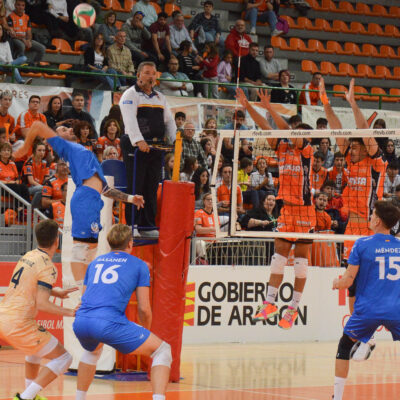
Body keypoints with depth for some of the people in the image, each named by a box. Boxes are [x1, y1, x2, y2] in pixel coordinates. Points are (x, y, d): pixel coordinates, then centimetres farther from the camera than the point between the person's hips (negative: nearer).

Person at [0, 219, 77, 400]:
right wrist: (69, 312, -12)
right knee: (63, 358, 0)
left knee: (37, 346, 36)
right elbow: (42, 304, -20)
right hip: (19, 324, -9)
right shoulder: (47, 266, -14)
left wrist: (57, 292, 28)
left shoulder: (27, 256, 11)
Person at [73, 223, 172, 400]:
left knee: (93, 350, 41)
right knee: (162, 351, 6)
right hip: (109, 322, -6)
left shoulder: (95, 262, 28)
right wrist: (146, 331, 28)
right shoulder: (139, 265, 14)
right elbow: (144, 309, 8)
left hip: (80, 322, 6)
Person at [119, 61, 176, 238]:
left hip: (156, 147, 6)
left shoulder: (159, 97, 21)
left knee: (152, 186, 6)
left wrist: (174, 141, 4)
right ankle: (130, 225, -4)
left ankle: (148, 225, 12)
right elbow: (130, 120, -16)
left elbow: (169, 120, 20)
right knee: (135, 185, -8)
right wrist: (139, 140, -29)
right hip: (136, 146, -6)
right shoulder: (130, 95, -1)